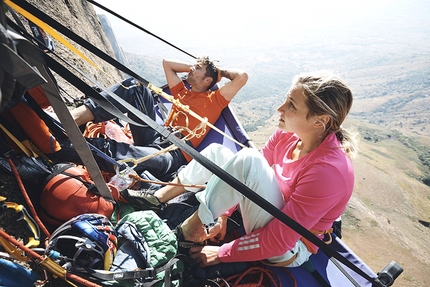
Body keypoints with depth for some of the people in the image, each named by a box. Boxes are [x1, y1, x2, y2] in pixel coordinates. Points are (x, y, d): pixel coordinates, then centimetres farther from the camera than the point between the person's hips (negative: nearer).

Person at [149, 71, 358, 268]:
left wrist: (222, 254, -20)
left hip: (288, 250, -7)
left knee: (248, 160, -33)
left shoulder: (329, 170, -32)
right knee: (217, 152, 5)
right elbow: (257, 175, 0)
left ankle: (190, 229, -14)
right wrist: (223, 214, -3)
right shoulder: (288, 133, -11)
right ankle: (158, 197, 7)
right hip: (276, 213, 8)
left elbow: (279, 240, -29)